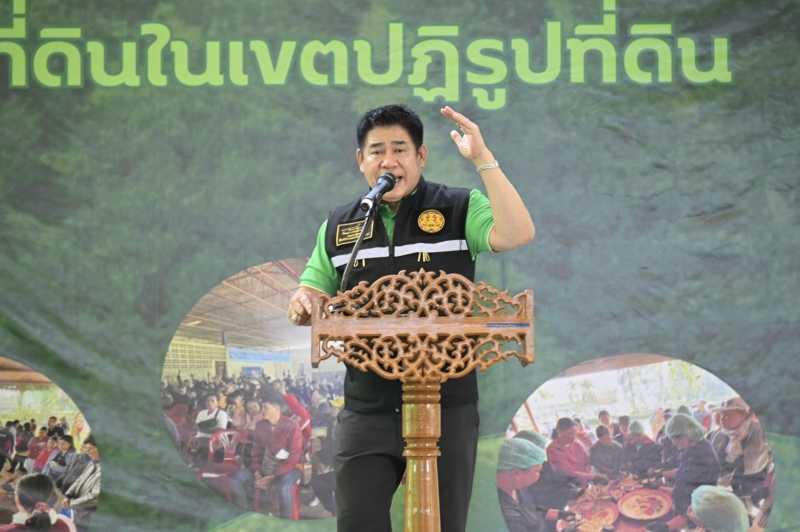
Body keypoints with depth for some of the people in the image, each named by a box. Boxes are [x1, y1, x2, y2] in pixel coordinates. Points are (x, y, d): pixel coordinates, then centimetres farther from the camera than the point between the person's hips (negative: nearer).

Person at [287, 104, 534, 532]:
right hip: (367, 411, 2)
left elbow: (517, 234, -18)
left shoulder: (459, 209, 1)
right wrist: (303, 305, -8)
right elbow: (313, 300, 17)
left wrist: (483, 160, -21)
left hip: (446, 406, -2)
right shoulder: (338, 227, 12)